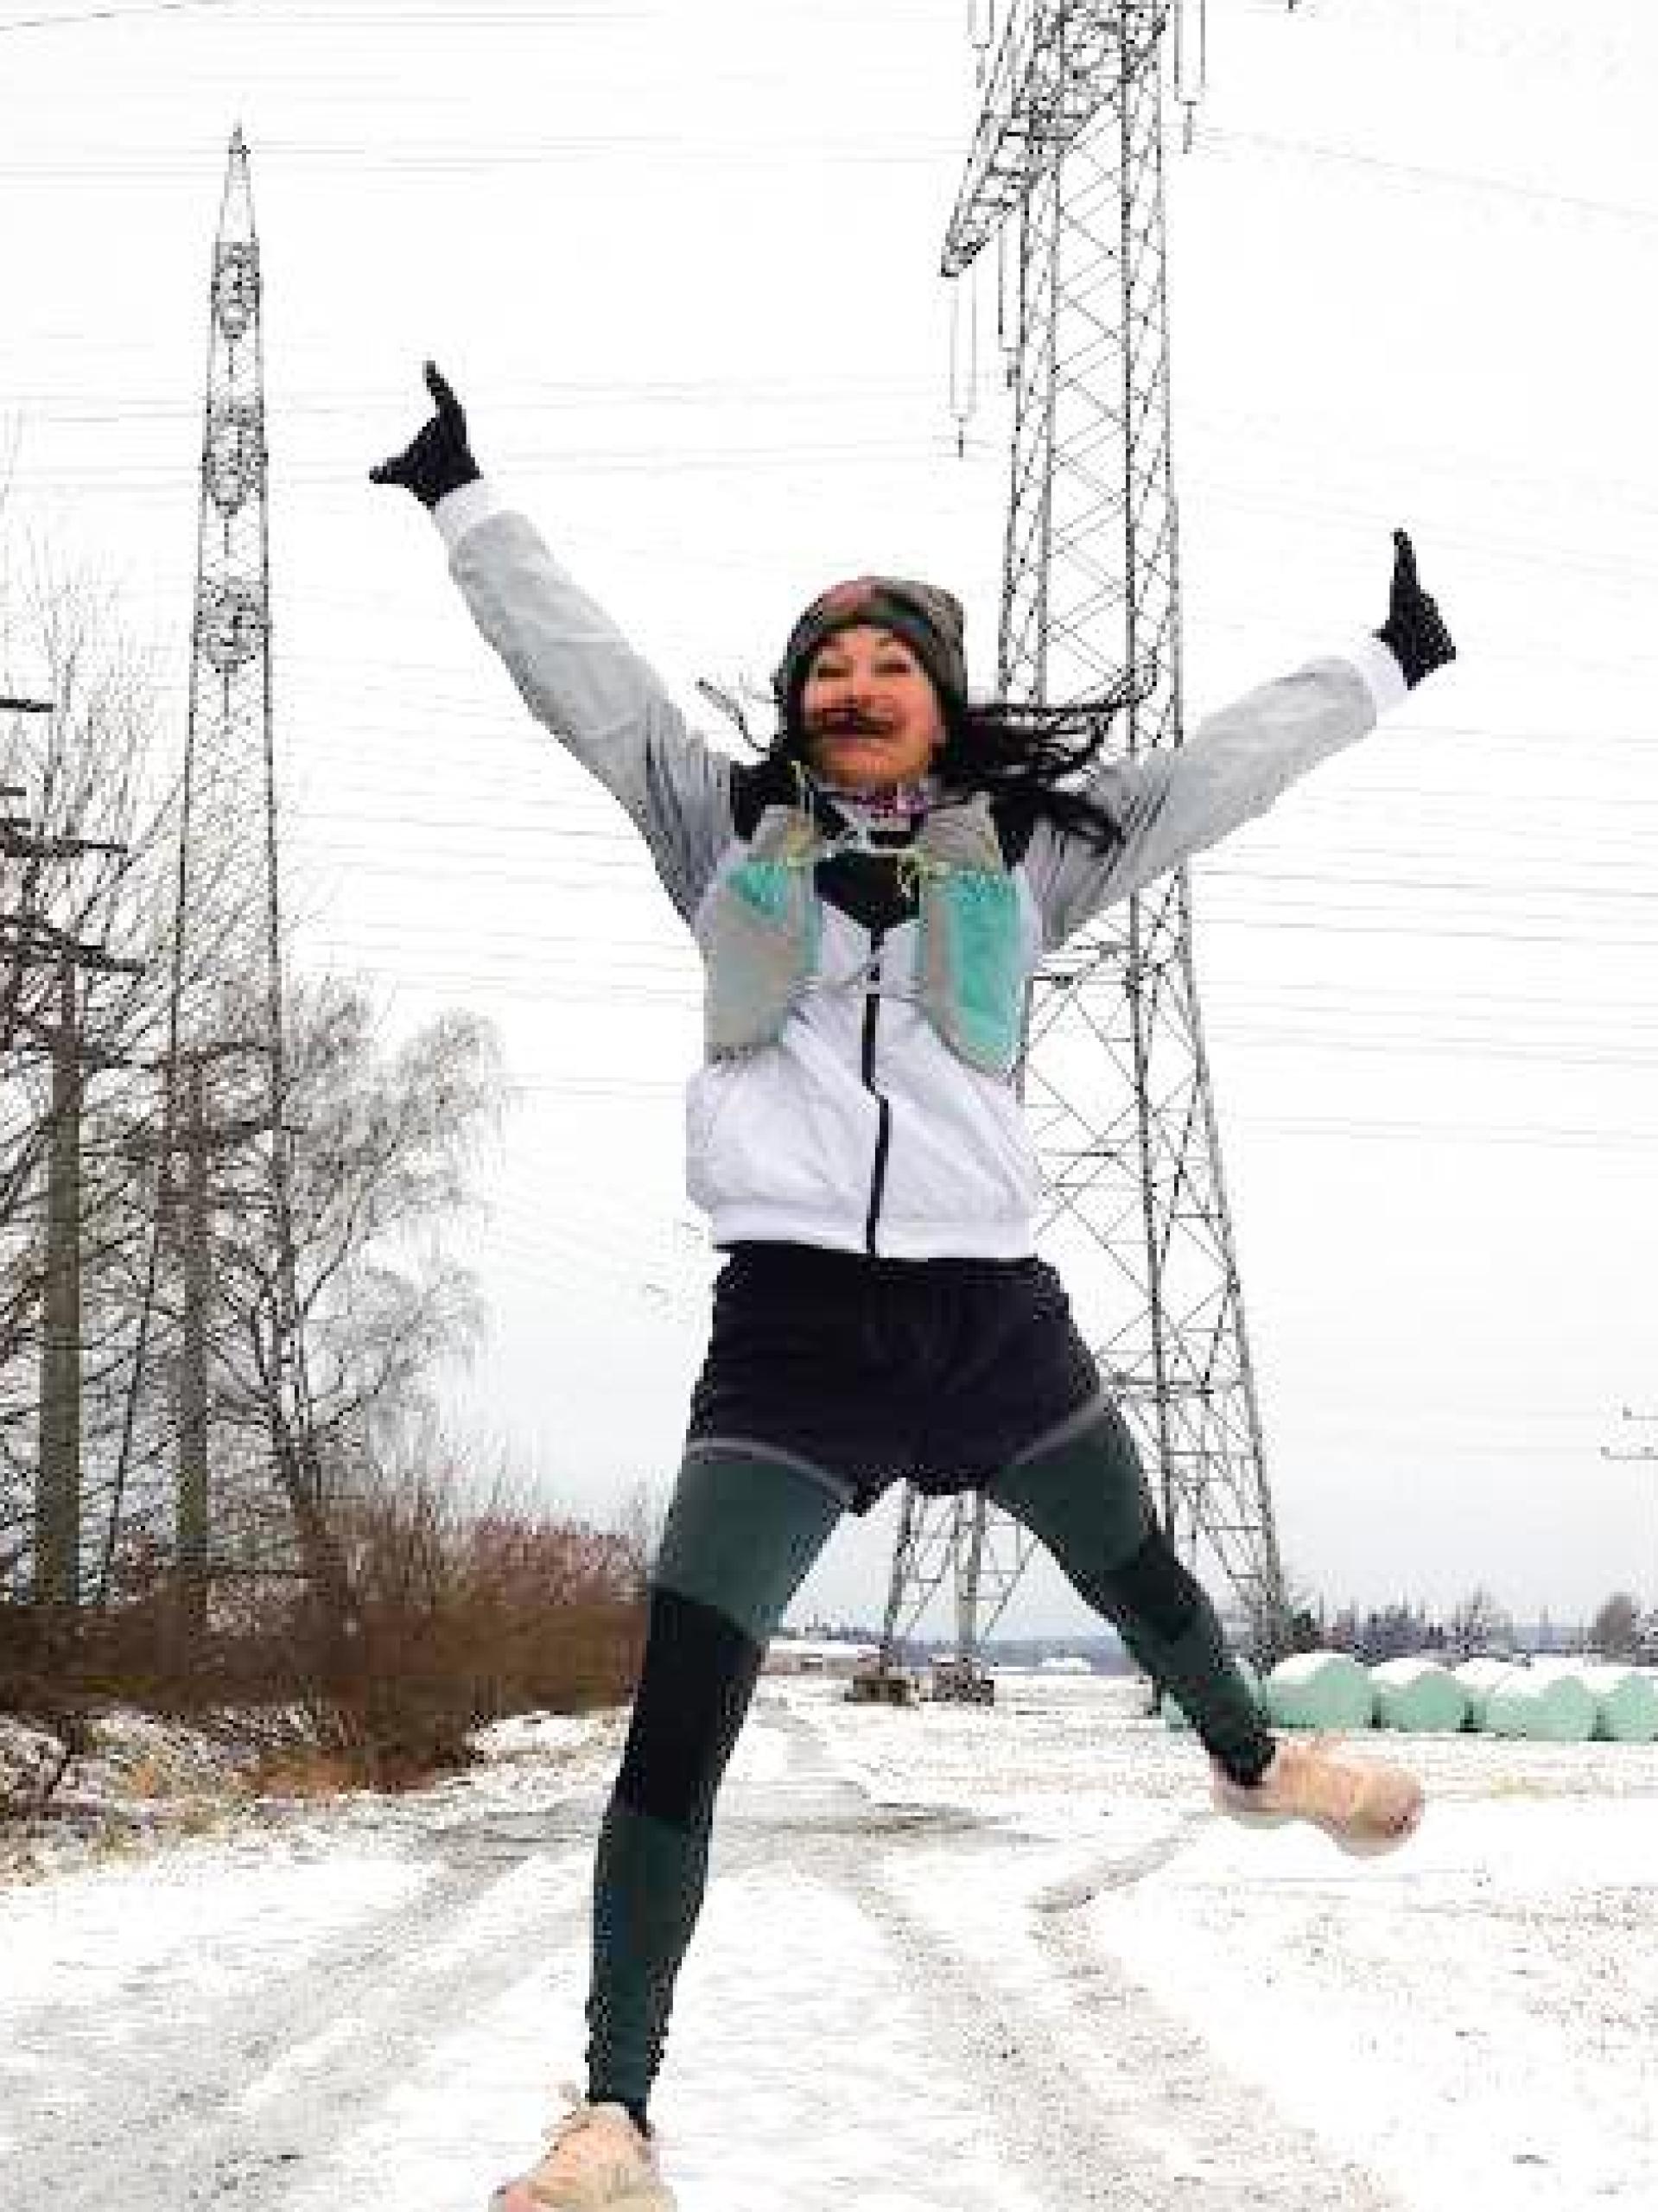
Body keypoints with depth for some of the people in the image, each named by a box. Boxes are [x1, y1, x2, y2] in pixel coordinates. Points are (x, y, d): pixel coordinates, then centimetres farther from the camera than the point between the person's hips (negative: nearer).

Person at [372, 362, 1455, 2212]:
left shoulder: (1025, 846, 10)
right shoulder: (724, 826, 10)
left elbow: (1217, 769, 16)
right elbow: (575, 664, 12)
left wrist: (1383, 666, 22)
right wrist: (465, 505, 13)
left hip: (989, 1310, 2)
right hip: (787, 1322, -2)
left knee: (1139, 1583, 28)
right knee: (674, 1730, -13)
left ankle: (1251, 1760, 61)